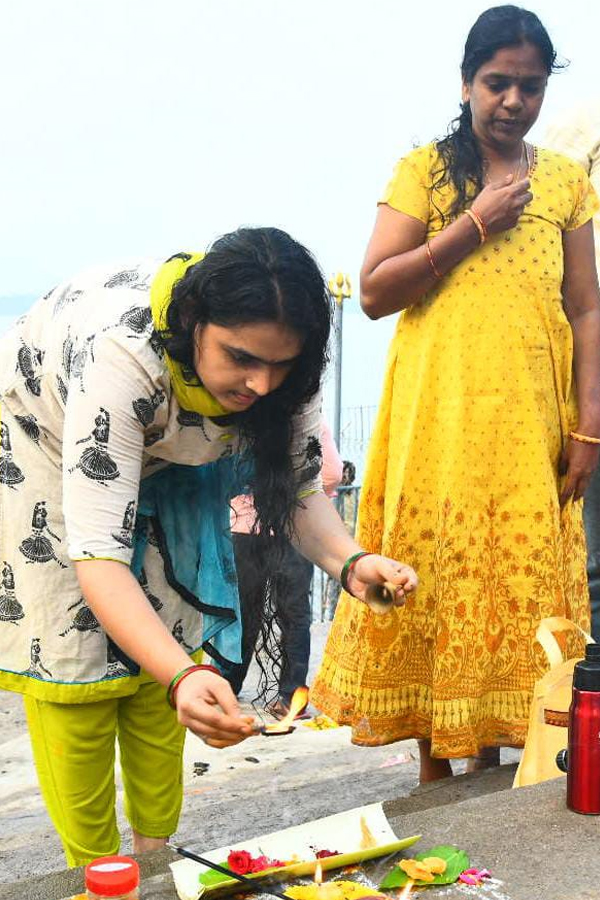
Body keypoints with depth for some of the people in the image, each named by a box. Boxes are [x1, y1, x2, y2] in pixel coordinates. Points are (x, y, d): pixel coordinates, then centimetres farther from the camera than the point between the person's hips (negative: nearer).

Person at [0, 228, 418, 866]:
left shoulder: (277, 359, -26)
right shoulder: (117, 351, -44)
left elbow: (298, 488, -15)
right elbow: (97, 556, -45)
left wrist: (350, 561, -36)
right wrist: (184, 677, -59)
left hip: (164, 463, 5)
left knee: (165, 635, 1)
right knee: (72, 654, -8)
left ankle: (156, 850, 14)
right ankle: (96, 872, 7)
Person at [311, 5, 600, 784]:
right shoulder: (424, 170, 5)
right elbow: (374, 292, -3)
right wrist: (473, 225, -10)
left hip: (530, 425, 2)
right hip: (438, 419, -2)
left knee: (519, 581, 3)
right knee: (434, 575, 1)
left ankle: (490, 757, 17)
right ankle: (435, 767, 14)